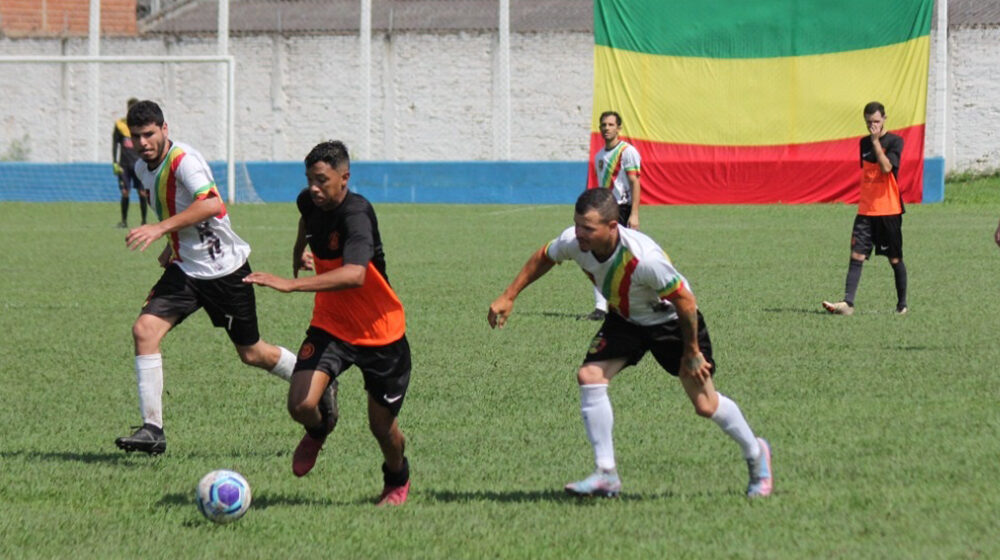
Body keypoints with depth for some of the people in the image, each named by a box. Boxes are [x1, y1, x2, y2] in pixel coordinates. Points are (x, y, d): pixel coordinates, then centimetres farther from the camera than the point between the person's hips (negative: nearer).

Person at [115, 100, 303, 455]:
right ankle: (152, 429, -15)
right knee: (144, 330, -15)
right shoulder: (143, 168, 6)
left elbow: (210, 204, -38)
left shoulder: (183, 160, -21)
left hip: (225, 269, -7)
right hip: (185, 269, 7)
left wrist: (161, 228, -42)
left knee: (252, 354, 6)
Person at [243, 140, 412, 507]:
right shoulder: (310, 202, -6)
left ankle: (397, 480, 41)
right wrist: (299, 254, 32)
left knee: (382, 426, 7)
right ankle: (319, 429, 20)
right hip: (330, 327, 5)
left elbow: (355, 275, -46)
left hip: (381, 335, -4)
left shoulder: (356, 214, -28)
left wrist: (292, 284, -52)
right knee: (301, 405, -18)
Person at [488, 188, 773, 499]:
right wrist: (509, 296, 1)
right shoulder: (573, 241, -25)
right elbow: (544, 258, 1)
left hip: (670, 319, -5)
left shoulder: (643, 258, -42)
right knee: (590, 376, -17)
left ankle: (755, 453, 30)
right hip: (624, 319, 5)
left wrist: (692, 352, -19)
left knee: (706, 406, 0)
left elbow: (685, 301, -29)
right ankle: (606, 475, -9)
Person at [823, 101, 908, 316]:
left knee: (895, 259, 5)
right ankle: (848, 303, -17)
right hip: (866, 210, 5)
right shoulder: (864, 143, 11)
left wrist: (876, 141, -19)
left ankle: (902, 304, 18)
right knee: (857, 255, -8)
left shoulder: (895, 141, -6)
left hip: (889, 211, -5)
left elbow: (886, 167, -22)